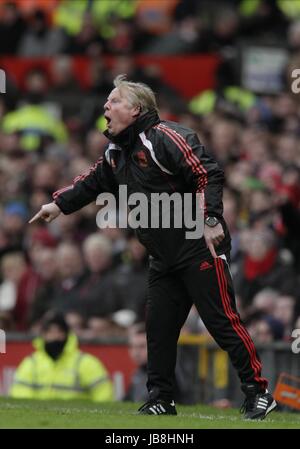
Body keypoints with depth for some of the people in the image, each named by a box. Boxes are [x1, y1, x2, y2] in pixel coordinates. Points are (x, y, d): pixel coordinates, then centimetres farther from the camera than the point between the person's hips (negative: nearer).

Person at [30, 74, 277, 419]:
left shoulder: (164, 137, -13)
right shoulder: (116, 153, 15)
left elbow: (207, 174, -20)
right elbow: (92, 182, 32)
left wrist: (210, 221, -26)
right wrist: (59, 204, 28)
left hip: (199, 248, -9)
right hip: (163, 257, 9)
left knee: (222, 321, -8)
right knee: (158, 327, 6)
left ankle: (258, 393, -3)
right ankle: (160, 400, 14)